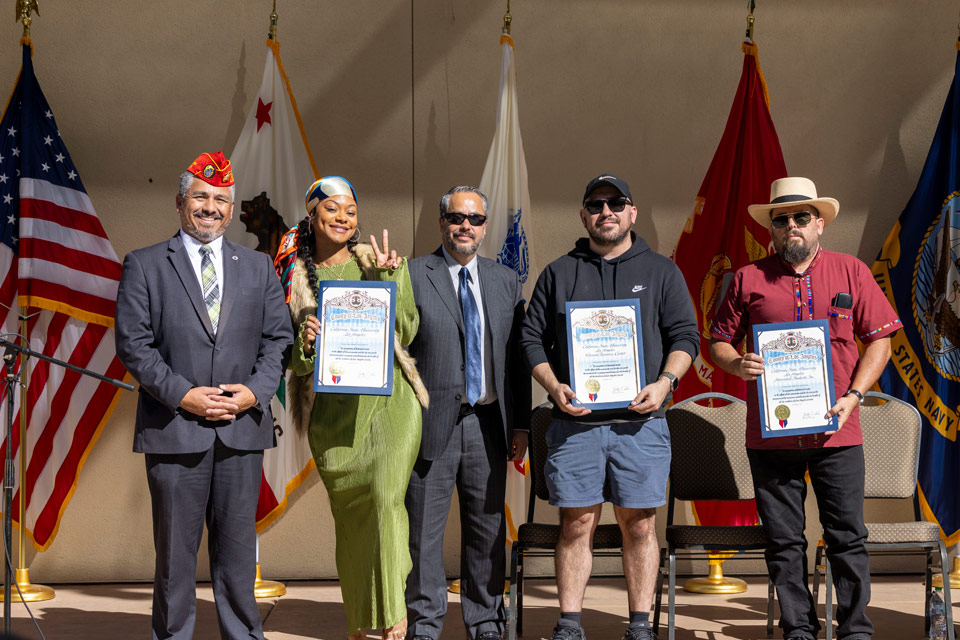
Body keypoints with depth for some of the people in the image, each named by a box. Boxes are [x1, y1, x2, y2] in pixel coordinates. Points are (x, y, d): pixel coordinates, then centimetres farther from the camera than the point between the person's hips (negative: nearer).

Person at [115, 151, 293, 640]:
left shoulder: (257, 267, 13)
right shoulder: (144, 266, 4)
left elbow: (278, 338, 10)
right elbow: (133, 344, -3)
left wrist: (256, 390, -6)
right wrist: (181, 394, -13)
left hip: (242, 428, 3)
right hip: (174, 430, -2)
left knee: (237, 545, 9)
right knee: (175, 549, 3)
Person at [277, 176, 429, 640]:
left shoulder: (377, 262, 7)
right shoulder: (293, 275, 9)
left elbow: (405, 331, 1)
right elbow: (285, 356, 11)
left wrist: (386, 279, -9)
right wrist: (303, 341, -10)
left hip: (386, 399, -1)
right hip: (331, 408, 2)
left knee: (385, 496, -17)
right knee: (348, 513, 4)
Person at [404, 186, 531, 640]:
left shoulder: (505, 281, 13)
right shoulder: (412, 275, 1)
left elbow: (517, 356, 12)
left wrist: (521, 424, 7)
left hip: (488, 423, 3)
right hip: (431, 424, -3)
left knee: (487, 529, 9)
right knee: (423, 530, 2)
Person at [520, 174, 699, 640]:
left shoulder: (661, 272, 13)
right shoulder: (558, 273, 14)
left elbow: (685, 335, 8)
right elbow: (532, 338, 11)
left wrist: (665, 382, -9)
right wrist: (554, 387, -5)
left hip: (640, 422, 0)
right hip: (574, 421, 0)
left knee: (639, 523, 2)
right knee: (576, 522, 0)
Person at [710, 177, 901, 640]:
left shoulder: (851, 272, 7)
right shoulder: (748, 279, 7)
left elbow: (878, 340, 6)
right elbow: (719, 341, 12)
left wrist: (853, 396, -6)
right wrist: (737, 364, -11)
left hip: (836, 432, 0)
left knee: (847, 537, 2)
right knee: (784, 541, 6)